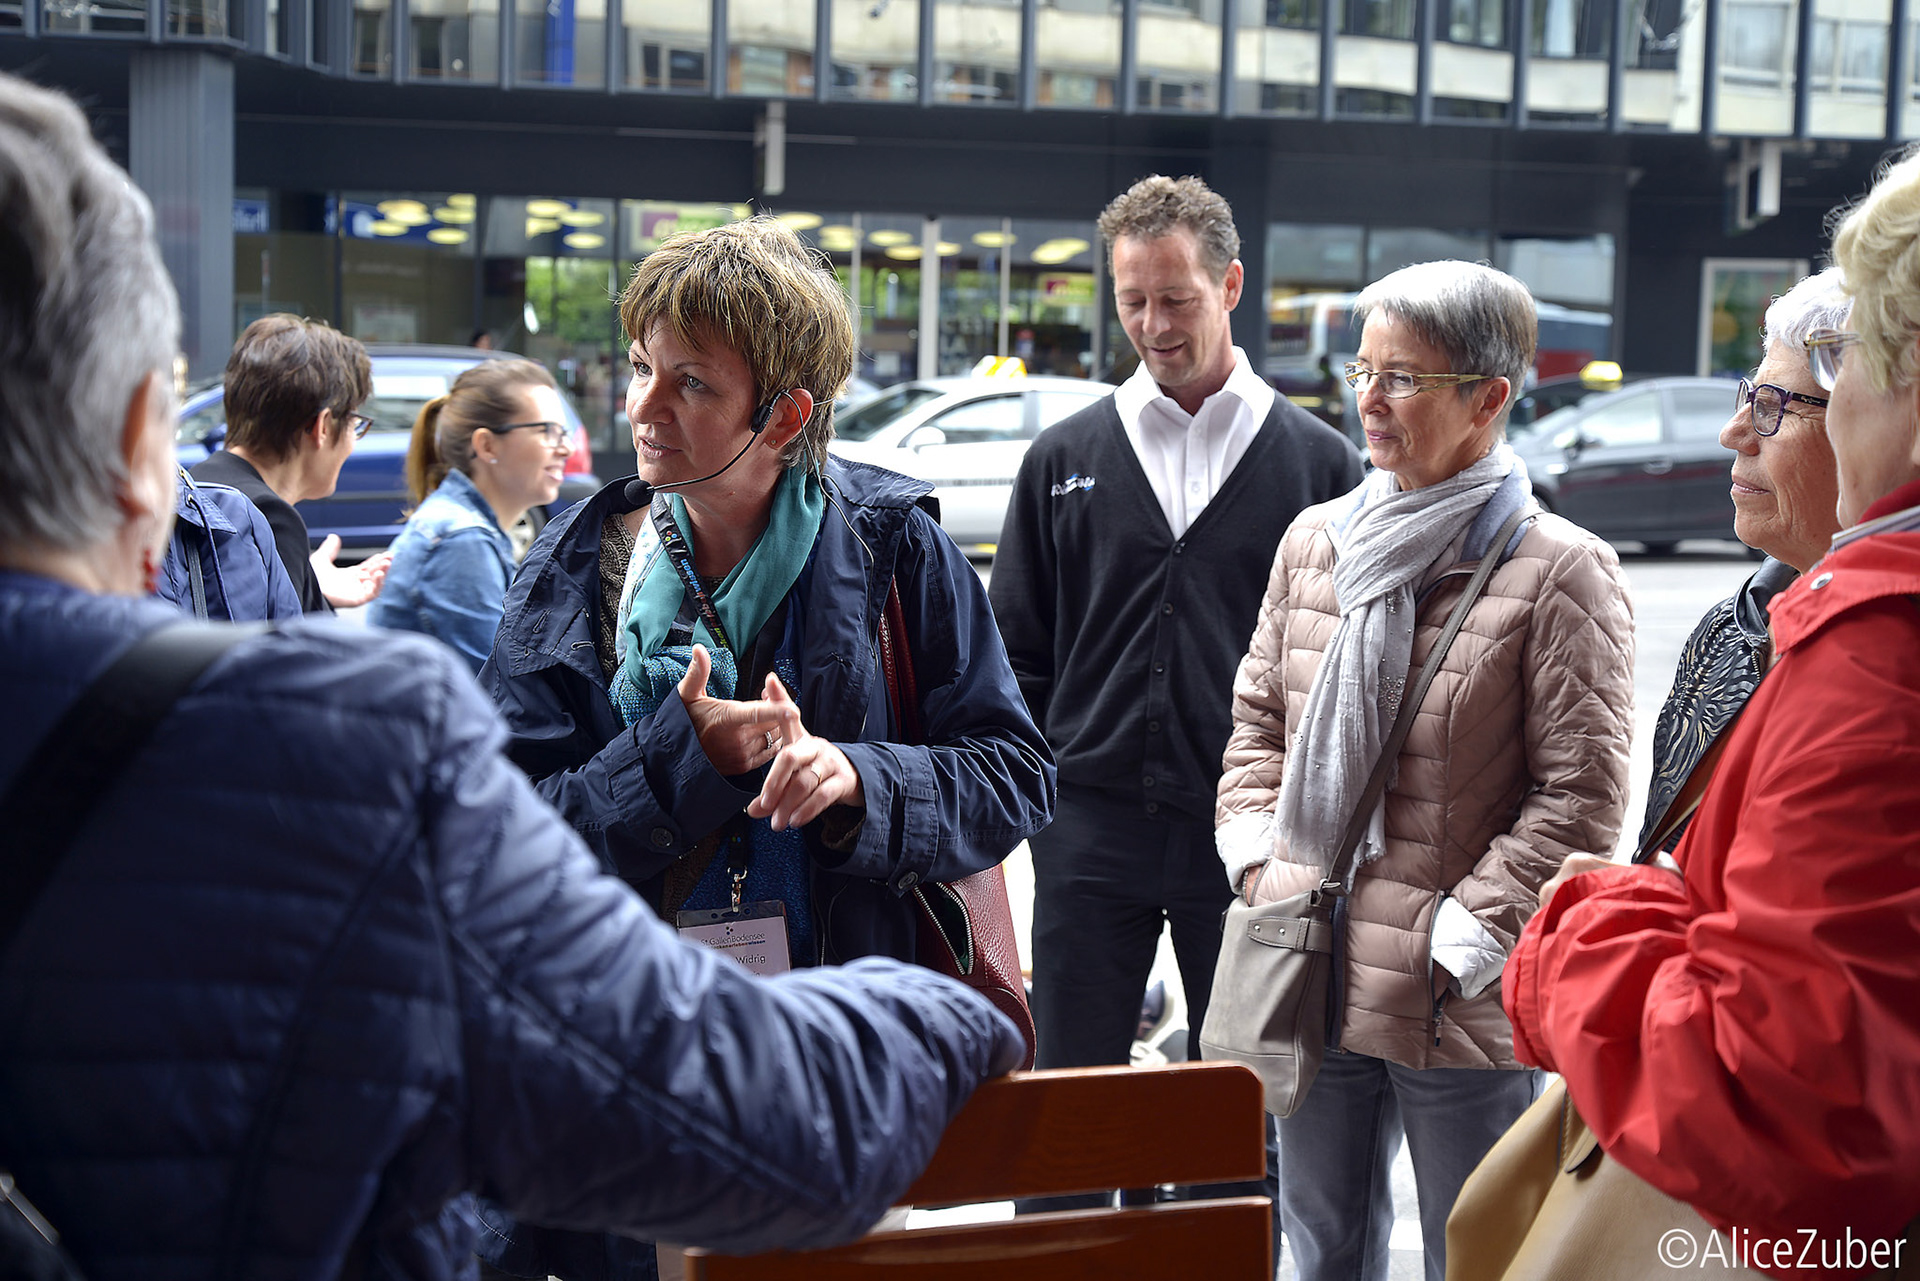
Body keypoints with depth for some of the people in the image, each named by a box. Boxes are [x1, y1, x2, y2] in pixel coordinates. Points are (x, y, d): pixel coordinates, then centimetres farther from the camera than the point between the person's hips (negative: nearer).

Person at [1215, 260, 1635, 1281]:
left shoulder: (1560, 571, -10)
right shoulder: (1315, 539, 8)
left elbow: (1582, 795, -12)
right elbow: (1257, 720, 16)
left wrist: (1463, 938, -15)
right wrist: (1256, 861, 2)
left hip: (1463, 1007, -5)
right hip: (1312, 981, 5)